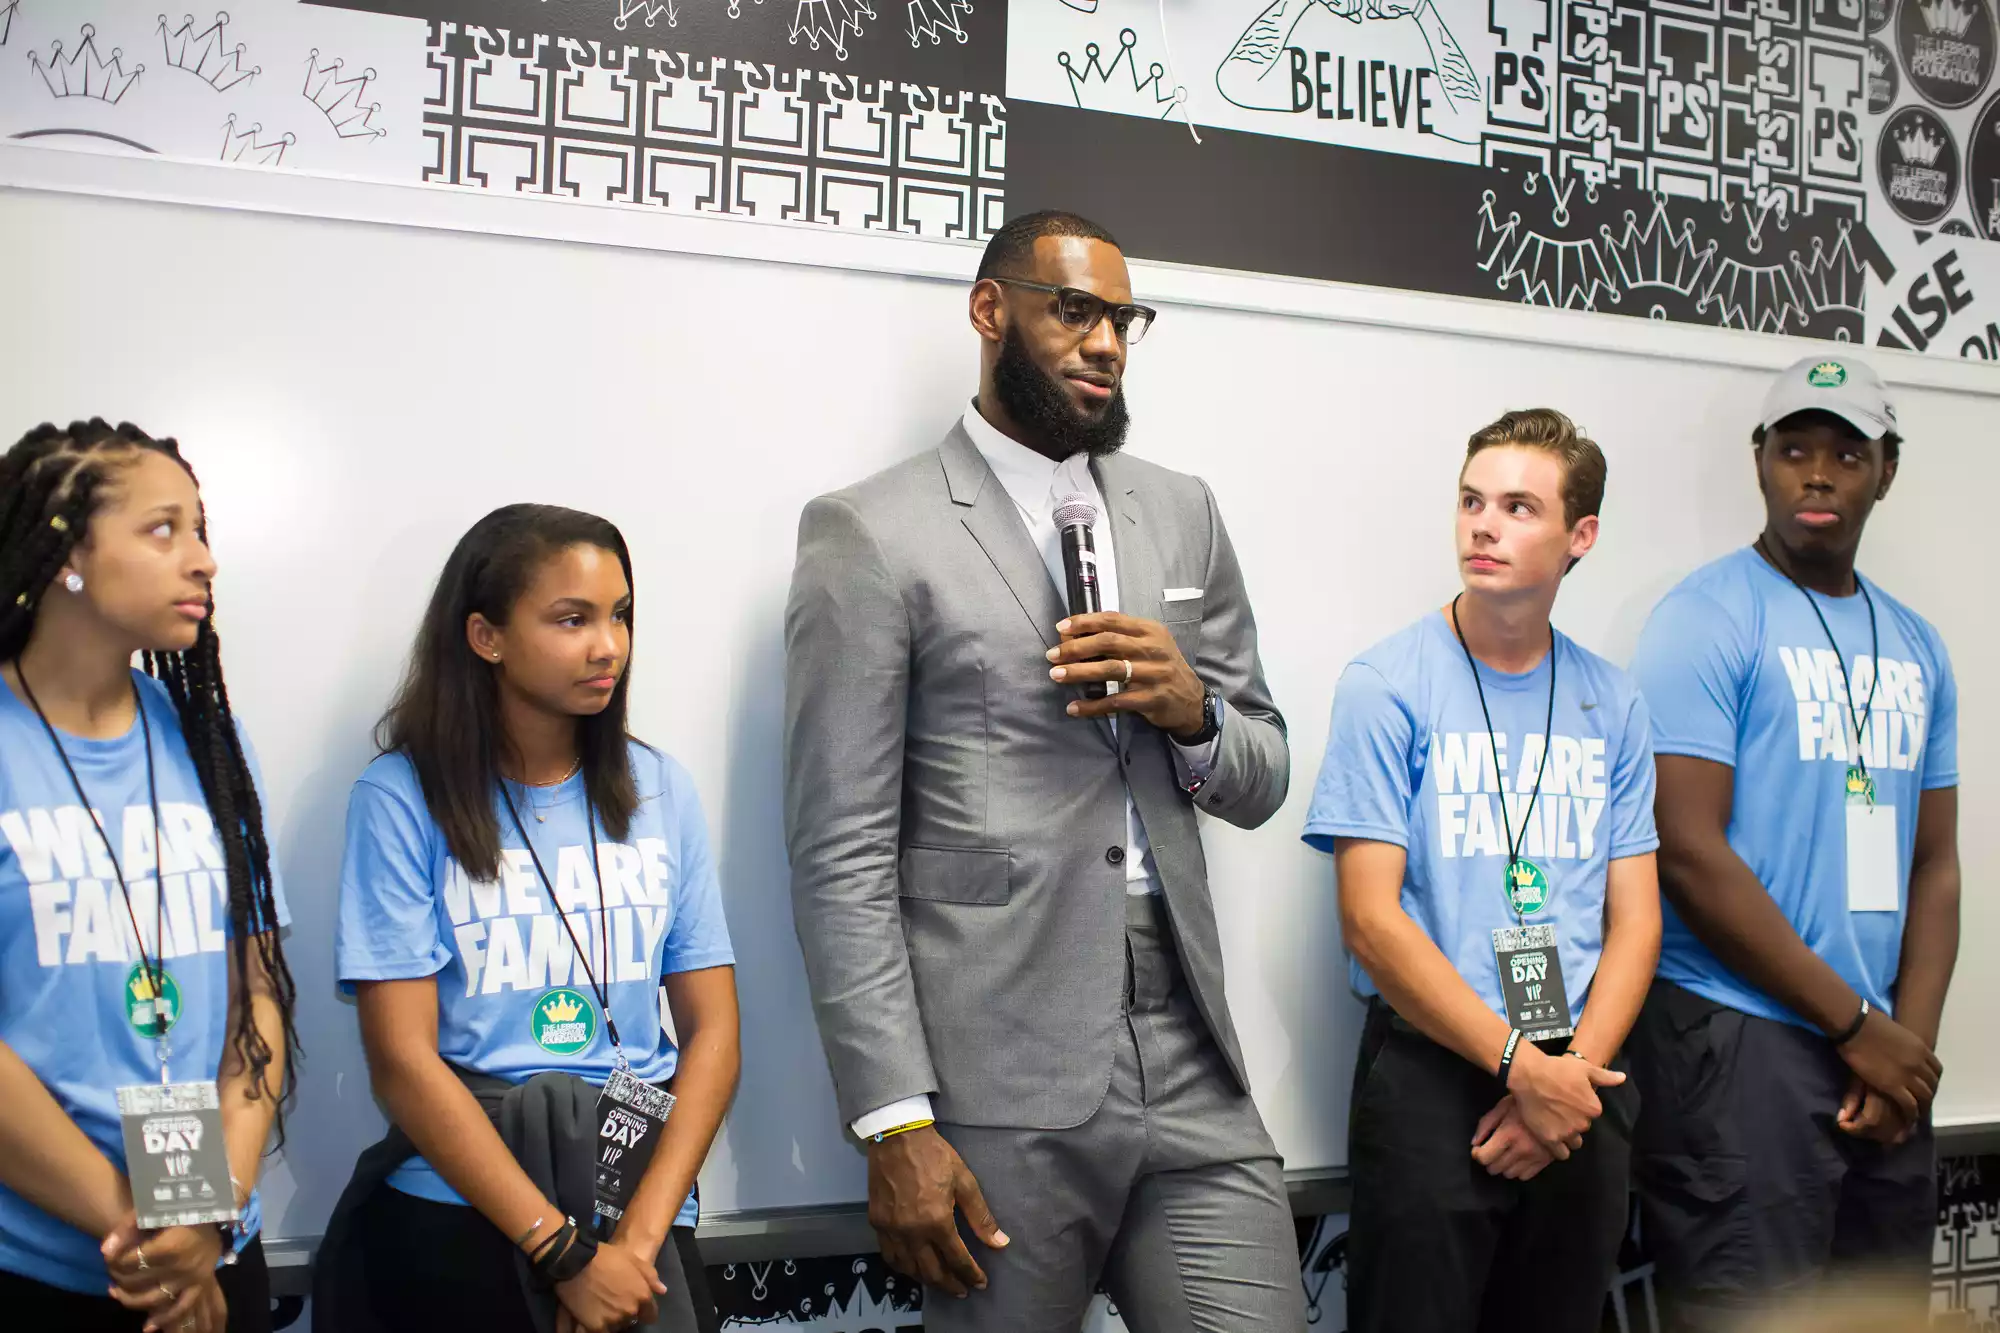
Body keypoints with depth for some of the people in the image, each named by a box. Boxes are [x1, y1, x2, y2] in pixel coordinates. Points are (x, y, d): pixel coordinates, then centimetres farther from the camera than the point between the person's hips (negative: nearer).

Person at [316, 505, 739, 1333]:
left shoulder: (659, 791, 2)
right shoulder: (402, 799, -8)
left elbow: (712, 1029, 0)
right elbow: (404, 1058, -12)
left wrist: (637, 1238, -11)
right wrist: (565, 1251, -15)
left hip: (641, 1221, 3)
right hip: (453, 1224, -2)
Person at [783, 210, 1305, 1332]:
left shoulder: (1183, 513, 14)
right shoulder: (871, 532, -2)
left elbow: (1263, 781, 17)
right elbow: (841, 854, -6)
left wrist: (1195, 710, -6)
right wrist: (896, 1124, -11)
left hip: (1194, 1075, 5)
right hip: (999, 1088, -4)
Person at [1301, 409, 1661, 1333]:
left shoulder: (1613, 704, 5)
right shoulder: (1387, 686, -7)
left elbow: (1634, 919, 5)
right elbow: (1371, 919, -12)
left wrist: (1575, 1072, -10)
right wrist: (1522, 1066, -15)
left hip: (1581, 1082, 4)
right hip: (1429, 1075, -4)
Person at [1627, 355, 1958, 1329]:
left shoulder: (1914, 647, 14)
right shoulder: (1707, 620, -6)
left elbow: (1933, 863, 13)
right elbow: (1690, 853, -13)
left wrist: (1912, 1039, -2)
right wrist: (1856, 1023, -10)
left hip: (1882, 1056, 7)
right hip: (1736, 1042, -6)